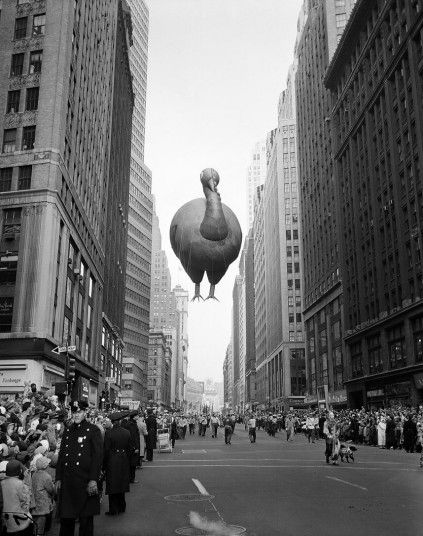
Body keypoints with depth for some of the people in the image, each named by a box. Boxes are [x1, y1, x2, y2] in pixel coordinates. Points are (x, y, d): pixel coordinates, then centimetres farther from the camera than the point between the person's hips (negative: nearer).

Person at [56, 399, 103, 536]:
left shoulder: (93, 430, -5)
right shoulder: (68, 431, 11)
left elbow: (98, 456, -9)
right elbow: (61, 456, 13)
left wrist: (93, 480, -15)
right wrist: (58, 479, 8)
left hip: (85, 481, -4)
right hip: (67, 481, 5)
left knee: (86, 518, 5)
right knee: (66, 518, 12)